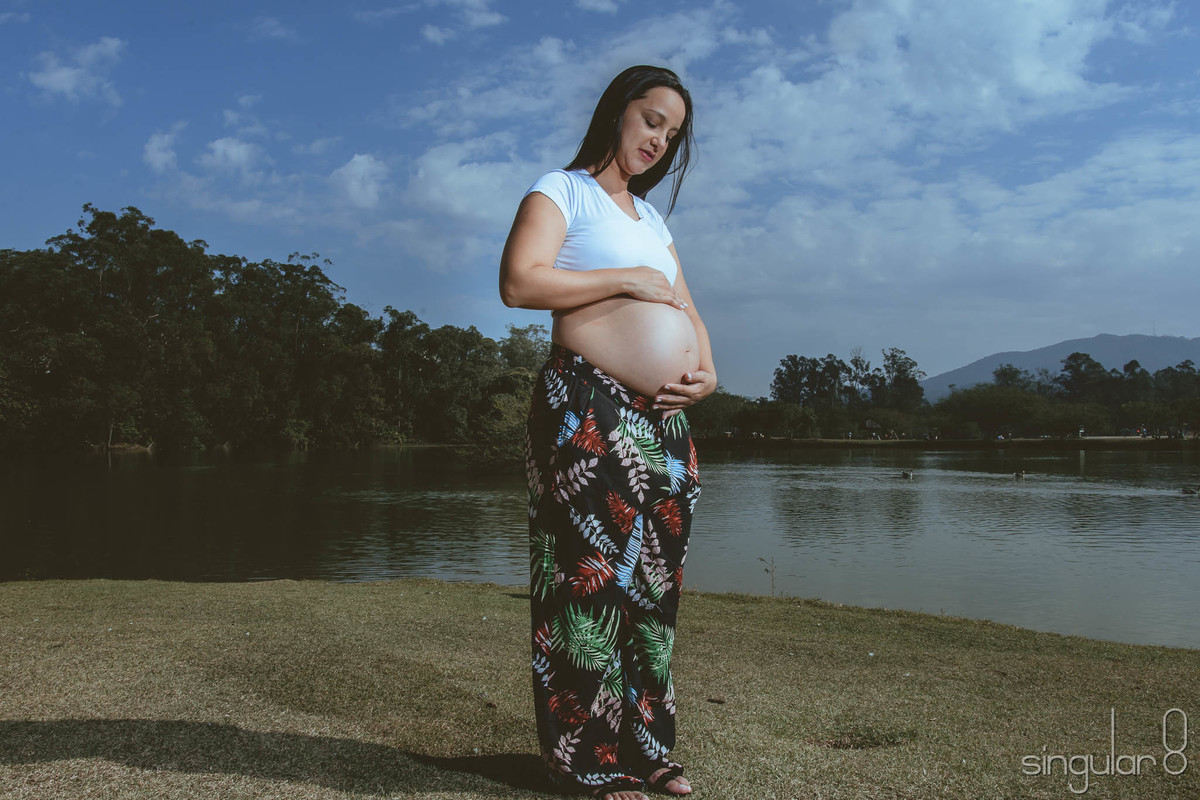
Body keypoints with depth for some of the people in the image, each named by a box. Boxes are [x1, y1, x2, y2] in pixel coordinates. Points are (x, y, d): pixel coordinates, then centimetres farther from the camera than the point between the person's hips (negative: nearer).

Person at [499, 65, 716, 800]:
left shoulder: (652, 216, 26)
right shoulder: (563, 190, 3)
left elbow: (686, 311, 25)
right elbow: (518, 282, -13)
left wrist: (707, 371, 4)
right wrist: (627, 280, -9)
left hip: (665, 420, 8)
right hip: (588, 410, -8)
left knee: (654, 581, 8)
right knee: (594, 574, -8)